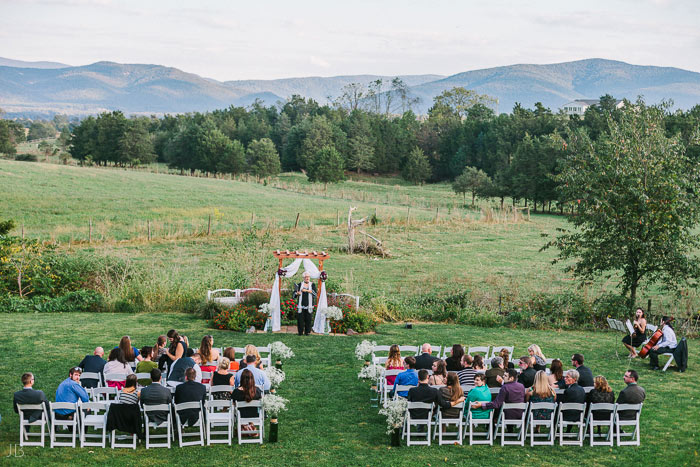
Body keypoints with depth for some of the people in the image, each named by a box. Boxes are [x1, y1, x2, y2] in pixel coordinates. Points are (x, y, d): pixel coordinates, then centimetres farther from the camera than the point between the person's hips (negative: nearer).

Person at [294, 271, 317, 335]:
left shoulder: (312, 284, 8)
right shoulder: (300, 284, 9)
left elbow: (315, 293, -8)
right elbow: (294, 293, 6)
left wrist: (306, 290, -15)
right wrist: (297, 293, -17)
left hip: (309, 305, 0)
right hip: (301, 305, 0)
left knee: (308, 319, -1)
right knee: (300, 318, -4)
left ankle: (307, 332, 9)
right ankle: (300, 332, 6)